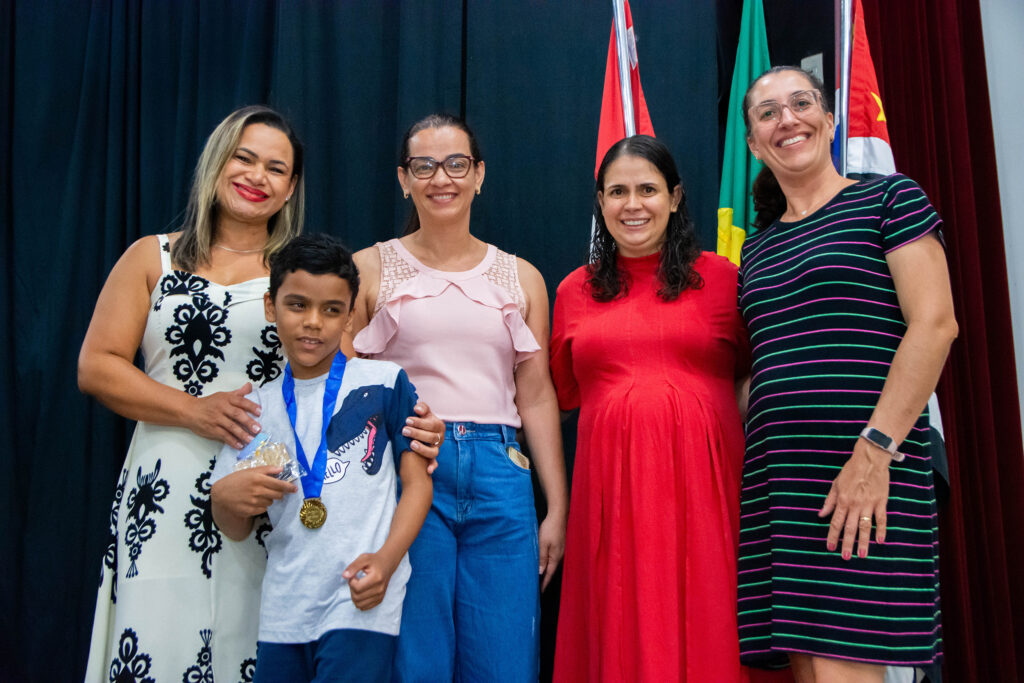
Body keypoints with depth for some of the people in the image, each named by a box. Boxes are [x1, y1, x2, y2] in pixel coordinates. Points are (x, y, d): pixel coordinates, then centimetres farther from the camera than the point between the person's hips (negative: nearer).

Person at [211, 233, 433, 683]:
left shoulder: (383, 383, 2)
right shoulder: (257, 407, 11)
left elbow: (417, 481, 1)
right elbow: (236, 530, 13)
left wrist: (386, 559, -14)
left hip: (361, 600, -4)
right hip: (282, 611, 4)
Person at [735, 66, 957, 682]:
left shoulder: (889, 198, 4)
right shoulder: (757, 249, 20)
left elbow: (935, 324, -7)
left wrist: (876, 449, -16)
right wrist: (741, 461, 10)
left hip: (868, 471, -5)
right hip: (775, 479, 6)